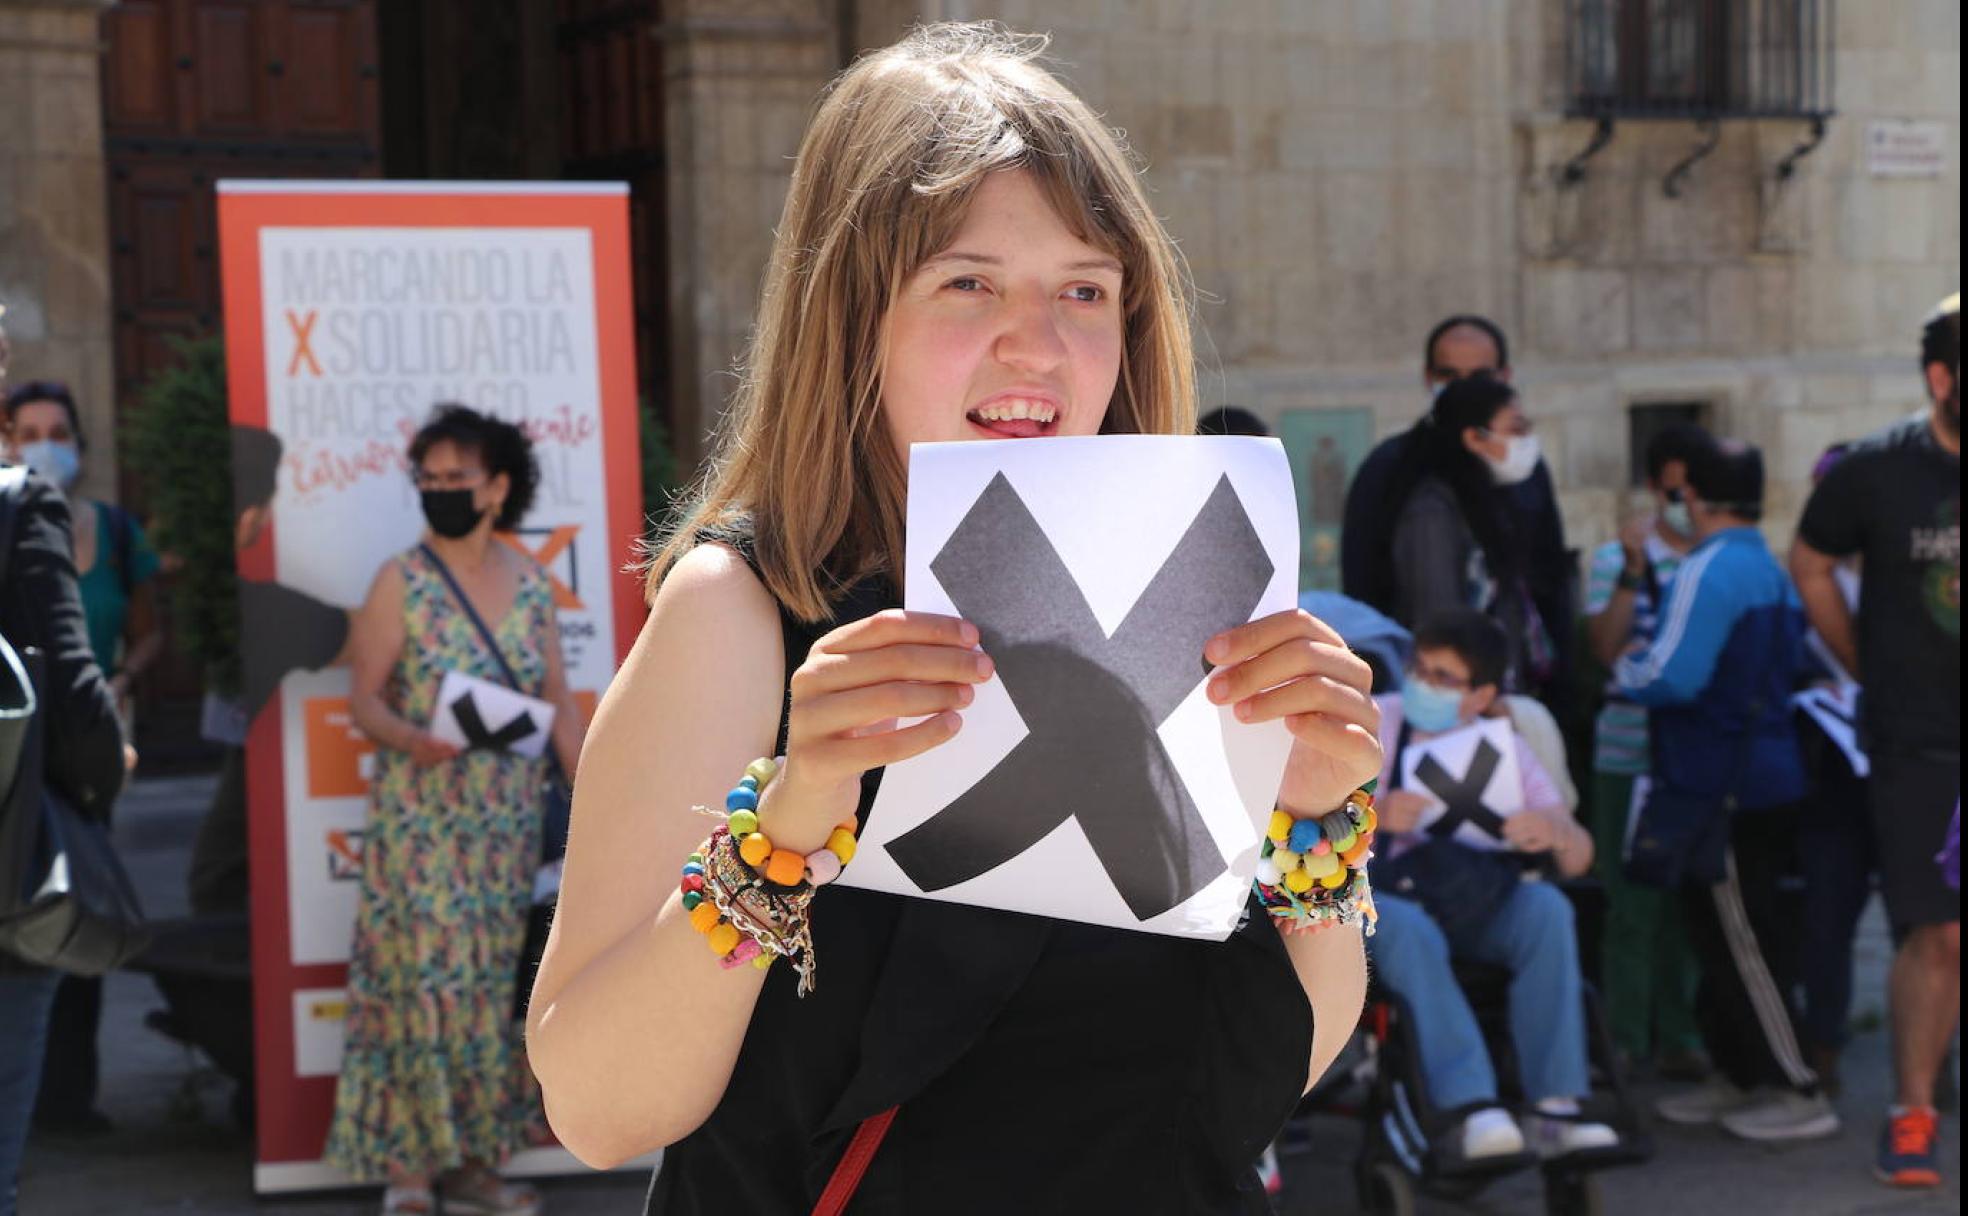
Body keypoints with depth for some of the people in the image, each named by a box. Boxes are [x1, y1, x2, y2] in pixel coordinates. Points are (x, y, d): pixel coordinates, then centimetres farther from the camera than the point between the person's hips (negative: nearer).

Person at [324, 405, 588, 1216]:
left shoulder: (530, 584, 9)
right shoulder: (400, 583, -2)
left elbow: (558, 701, 11)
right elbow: (365, 697, -4)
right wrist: (409, 739, -25)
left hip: (510, 823, 4)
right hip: (421, 822, -4)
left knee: (496, 986, 5)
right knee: (421, 977, -7)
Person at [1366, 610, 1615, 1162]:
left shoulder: (1504, 745, 8)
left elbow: (1578, 858, 1)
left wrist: (1556, 833, -24)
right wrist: (1371, 815, -27)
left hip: (1478, 906, 2)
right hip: (1379, 895, -2)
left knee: (1547, 908, -27)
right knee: (1408, 927, -37)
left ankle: (1555, 1107, -31)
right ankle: (1473, 1108, -44)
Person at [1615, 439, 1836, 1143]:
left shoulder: (1709, 570, -17)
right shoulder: (1772, 572, 13)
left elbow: (1672, 676, -26)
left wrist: (1626, 671, -5)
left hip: (1723, 789, -10)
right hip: (1767, 774, 10)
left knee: (1741, 945, -4)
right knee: (1725, 939, 18)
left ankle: (1799, 1096, 0)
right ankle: (1738, 1077, 26)